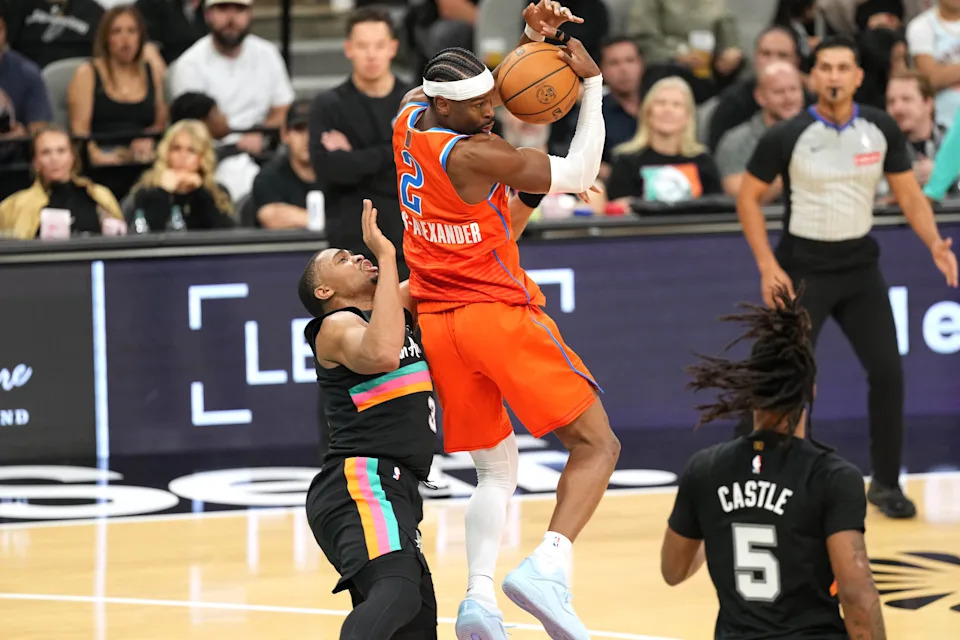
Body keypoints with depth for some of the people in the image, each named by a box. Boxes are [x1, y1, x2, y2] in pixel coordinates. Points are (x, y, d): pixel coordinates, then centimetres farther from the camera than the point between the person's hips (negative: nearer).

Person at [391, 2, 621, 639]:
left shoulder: (409, 122, 4)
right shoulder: (473, 155, -19)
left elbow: (494, 91, 23)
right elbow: (580, 174, -12)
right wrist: (593, 82, -8)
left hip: (437, 323, 8)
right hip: (501, 313, -8)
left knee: (496, 469, 17)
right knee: (597, 445, -2)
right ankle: (547, 567, -25)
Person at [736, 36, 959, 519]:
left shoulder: (881, 130, -4)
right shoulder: (787, 137, -13)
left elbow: (909, 195, 4)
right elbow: (748, 198, -3)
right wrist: (768, 267, -11)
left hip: (860, 267, 3)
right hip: (802, 270, -3)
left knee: (888, 371, -1)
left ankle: (886, 482, 12)